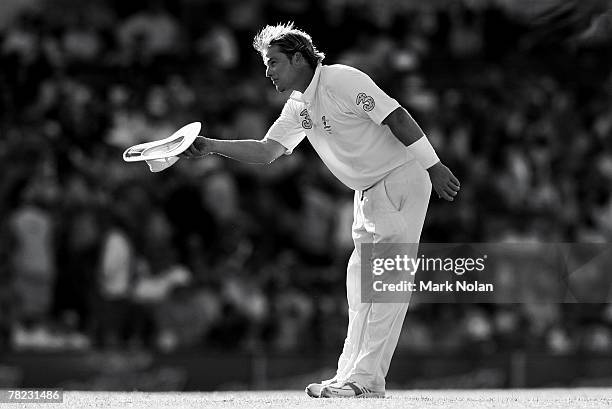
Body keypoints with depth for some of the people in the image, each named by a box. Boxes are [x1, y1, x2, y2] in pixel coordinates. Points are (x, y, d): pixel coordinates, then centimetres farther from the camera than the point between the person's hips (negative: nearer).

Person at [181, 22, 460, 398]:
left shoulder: (343, 81, -18)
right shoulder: (298, 107, 9)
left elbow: (397, 118, -21)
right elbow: (267, 151, 6)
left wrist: (434, 167, -23)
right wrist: (211, 147, -7)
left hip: (402, 180, -9)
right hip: (369, 193, 9)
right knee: (361, 282, 8)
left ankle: (366, 380, -15)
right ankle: (351, 375, 11)